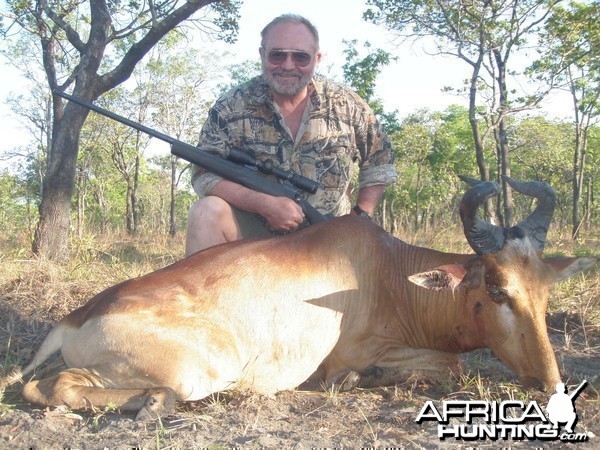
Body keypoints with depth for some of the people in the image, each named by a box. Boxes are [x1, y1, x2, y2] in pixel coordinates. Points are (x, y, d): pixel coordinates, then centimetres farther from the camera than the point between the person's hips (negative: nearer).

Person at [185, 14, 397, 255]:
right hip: (255, 232, -1)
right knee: (207, 212, -28)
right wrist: (266, 204, -24)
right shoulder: (231, 107, -7)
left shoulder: (347, 105, -1)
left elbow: (379, 162, 11)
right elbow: (205, 175, -12)